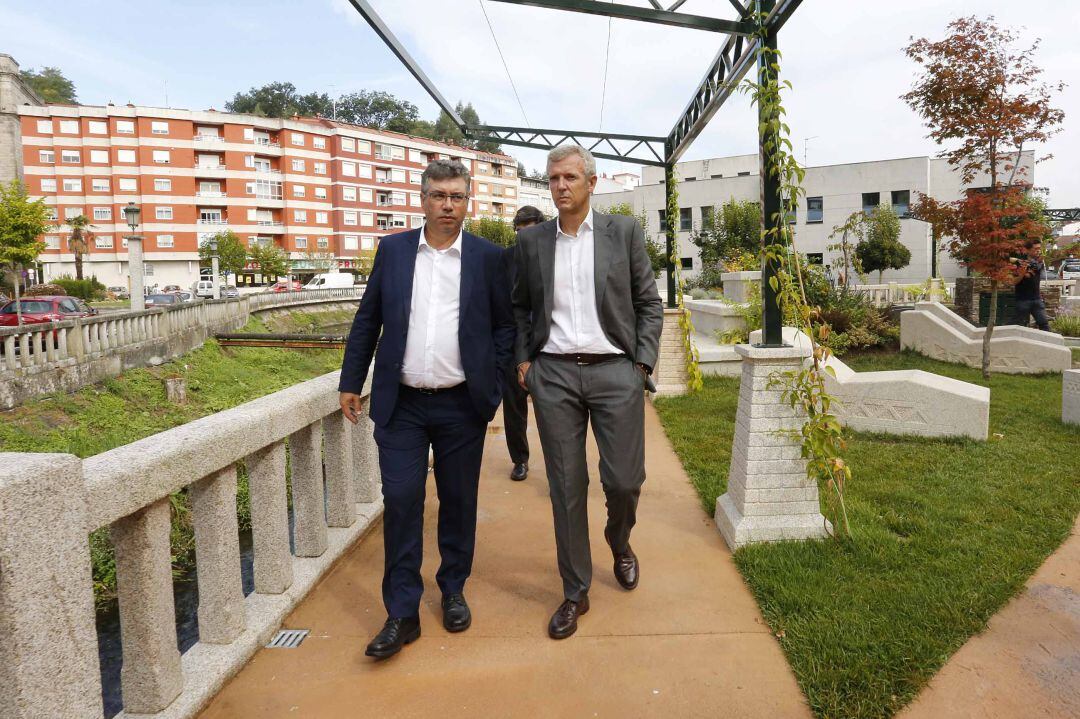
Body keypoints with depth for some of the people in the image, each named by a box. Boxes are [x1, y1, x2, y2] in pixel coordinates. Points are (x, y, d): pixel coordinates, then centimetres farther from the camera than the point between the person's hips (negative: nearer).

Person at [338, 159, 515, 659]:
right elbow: (367, 320, 9)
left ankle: (453, 591, 32)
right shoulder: (393, 250, 6)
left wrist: (492, 383, -2)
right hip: (402, 404, 1)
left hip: (462, 406, 0)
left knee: (458, 501, 11)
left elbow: (504, 325, 6)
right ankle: (402, 614, 13)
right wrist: (351, 382, 8)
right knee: (400, 501, 1)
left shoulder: (488, 257, 2)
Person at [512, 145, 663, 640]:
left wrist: (643, 363, -3)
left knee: (624, 479, 1)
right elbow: (520, 306, 17)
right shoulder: (531, 241, 8)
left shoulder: (624, 232, 4)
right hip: (553, 375, 1)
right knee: (566, 487, 5)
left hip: (615, 371, -1)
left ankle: (619, 541, 37)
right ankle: (575, 592, 21)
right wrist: (522, 359, 5)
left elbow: (649, 303, 6)